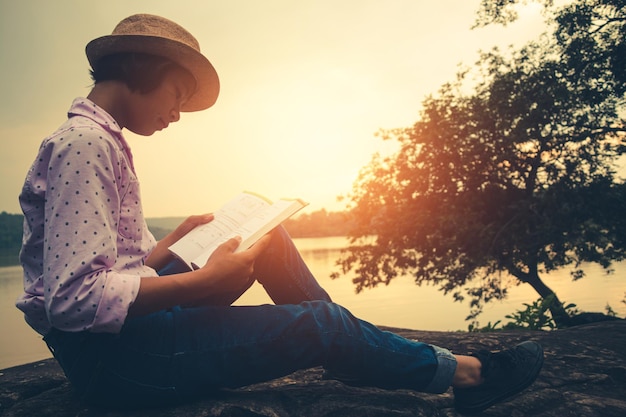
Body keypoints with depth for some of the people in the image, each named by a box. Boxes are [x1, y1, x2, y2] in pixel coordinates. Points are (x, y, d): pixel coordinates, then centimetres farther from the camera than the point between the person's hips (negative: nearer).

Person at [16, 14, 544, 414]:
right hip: (106, 354, -10)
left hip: (131, 318, 10)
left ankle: (347, 345, 14)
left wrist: (178, 239, 5)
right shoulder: (85, 143, -18)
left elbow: (121, 263, 14)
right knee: (320, 323, -15)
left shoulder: (98, 139, 12)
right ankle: (463, 373, 7)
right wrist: (208, 281, -26)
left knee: (268, 236, 9)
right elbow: (75, 298, -27)